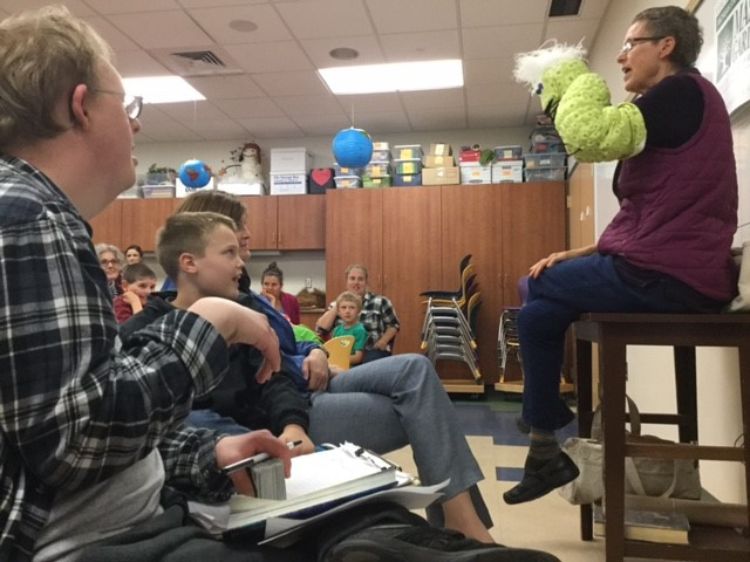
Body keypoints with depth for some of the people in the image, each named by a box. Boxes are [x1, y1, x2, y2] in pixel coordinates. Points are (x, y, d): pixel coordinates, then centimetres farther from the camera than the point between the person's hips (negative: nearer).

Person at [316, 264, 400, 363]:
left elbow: (394, 325, 9)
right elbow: (320, 329, 0)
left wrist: (382, 342, -7)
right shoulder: (337, 305, 11)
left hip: (373, 352, -1)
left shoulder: (380, 302, 3)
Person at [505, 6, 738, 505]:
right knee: (541, 309, 9)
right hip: (677, 271, 9)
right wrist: (583, 255, 12)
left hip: (666, 275, -9)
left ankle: (548, 442, 13)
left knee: (539, 287, 2)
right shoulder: (677, 105, 23)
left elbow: (590, 137, -25)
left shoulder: (683, 90, -7)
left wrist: (576, 78, -4)